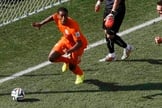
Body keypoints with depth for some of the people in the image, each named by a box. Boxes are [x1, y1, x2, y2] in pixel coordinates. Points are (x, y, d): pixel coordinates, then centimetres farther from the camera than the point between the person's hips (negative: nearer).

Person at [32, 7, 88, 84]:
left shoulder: (73, 27, -41)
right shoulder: (57, 18, -23)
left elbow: (79, 43, -39)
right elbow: (52, 16, 4)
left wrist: (69, 51, -51)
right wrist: (41, 23, 5)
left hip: (77, 44, -6)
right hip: (66, 40, 6)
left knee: (72, 67, -2)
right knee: (52, 58, -3)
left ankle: (80, 75, 36)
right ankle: (67, 60, 29)